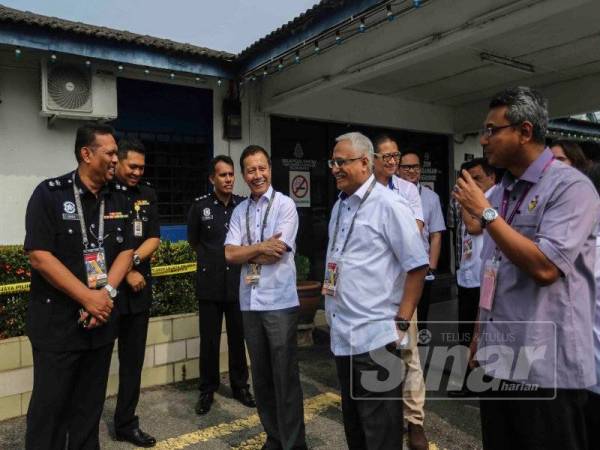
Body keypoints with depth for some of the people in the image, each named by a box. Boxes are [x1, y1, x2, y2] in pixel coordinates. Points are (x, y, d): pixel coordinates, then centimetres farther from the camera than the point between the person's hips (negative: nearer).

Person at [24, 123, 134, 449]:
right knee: (50, 403, 8)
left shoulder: (119, 197, 4)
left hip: (102, 318, 4)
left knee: (91, 402, 15)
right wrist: (88, 297, -16)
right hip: (56, 320, -4)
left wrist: (106, 292, -10)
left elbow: (126, 250, 5)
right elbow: (39, 255, -14)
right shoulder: (49, 193, -9)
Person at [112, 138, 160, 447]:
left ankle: (126, 424, 27)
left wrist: (132, 260, -14)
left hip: (138, 290, 5)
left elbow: (154, 239, 3)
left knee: (133, 360, 13)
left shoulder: (147, 194, 8)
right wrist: (126, 273, -10)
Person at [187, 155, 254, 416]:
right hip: (209, 284, -1)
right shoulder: (200, 206, -4)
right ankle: (207, 390, 26)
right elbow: (193, 241, 10)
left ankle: (240, 386, 30)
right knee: (209, 340, 9)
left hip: (238, 282, 1)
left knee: (238, 338, 12)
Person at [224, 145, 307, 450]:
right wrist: (261, 247, -13)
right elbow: (230, 254, 0)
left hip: (280, 302, -5)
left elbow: (276, 254, -14)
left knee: (285, 376, 4)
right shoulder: (239, 211, 9)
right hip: (250, 303, 5)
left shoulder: (285, 205, -5)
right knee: (261, 375, 16)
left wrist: (246, 253, -1)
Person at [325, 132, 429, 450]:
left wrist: (401, 322, -13)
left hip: (375, 337, -7)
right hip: (341, 336, 8)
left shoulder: (388, 205, -12)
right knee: (352, 422, 22)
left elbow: (417, 267, -12)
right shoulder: (339, 207, 12)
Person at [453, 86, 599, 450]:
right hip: (498, 359, 7)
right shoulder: (500, 192, 10)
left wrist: (485, 213, -18)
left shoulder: (571, 187, -13)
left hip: (545, 366, -7)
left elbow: (544, 267, -25)